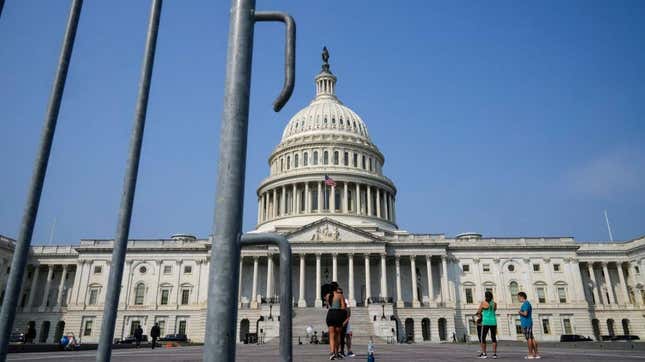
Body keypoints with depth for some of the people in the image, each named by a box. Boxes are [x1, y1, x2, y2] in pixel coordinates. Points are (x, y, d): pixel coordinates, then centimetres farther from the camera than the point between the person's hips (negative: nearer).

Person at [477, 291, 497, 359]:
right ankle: (494, 353, 6)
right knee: (494, 338, 11)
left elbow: (478, 311, 3)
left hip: (486, 322, -4)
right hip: (493, 321, 4)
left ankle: (484, 353, 0)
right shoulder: (494, 303, 4)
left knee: (482, 338, 4)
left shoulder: (483, 303, -6)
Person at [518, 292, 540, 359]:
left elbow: (525, 314, -21)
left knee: (528, 338, -7)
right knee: (532, 338, 9)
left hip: (526, 323, -10)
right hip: (529, 323, 10)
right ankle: (536, 354, 10)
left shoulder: (525, 304, -12)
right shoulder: (528, 303, 19)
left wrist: (520, 312, -6)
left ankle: (530, 354, -5)